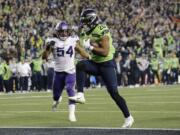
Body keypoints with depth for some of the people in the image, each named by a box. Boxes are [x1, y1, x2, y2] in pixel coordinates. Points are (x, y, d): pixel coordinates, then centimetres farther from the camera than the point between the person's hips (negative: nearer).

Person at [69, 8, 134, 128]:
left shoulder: (102, 31, -21)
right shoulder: (89, 32, 5)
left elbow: (105, 52, -27)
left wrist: (90, 47, -28)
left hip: (107, 64, -7)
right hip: (95, 63, 7)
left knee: (114, 93, -6)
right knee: (80, 65, -24)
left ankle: (128, 117, 9)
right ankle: (80, 95, -29)